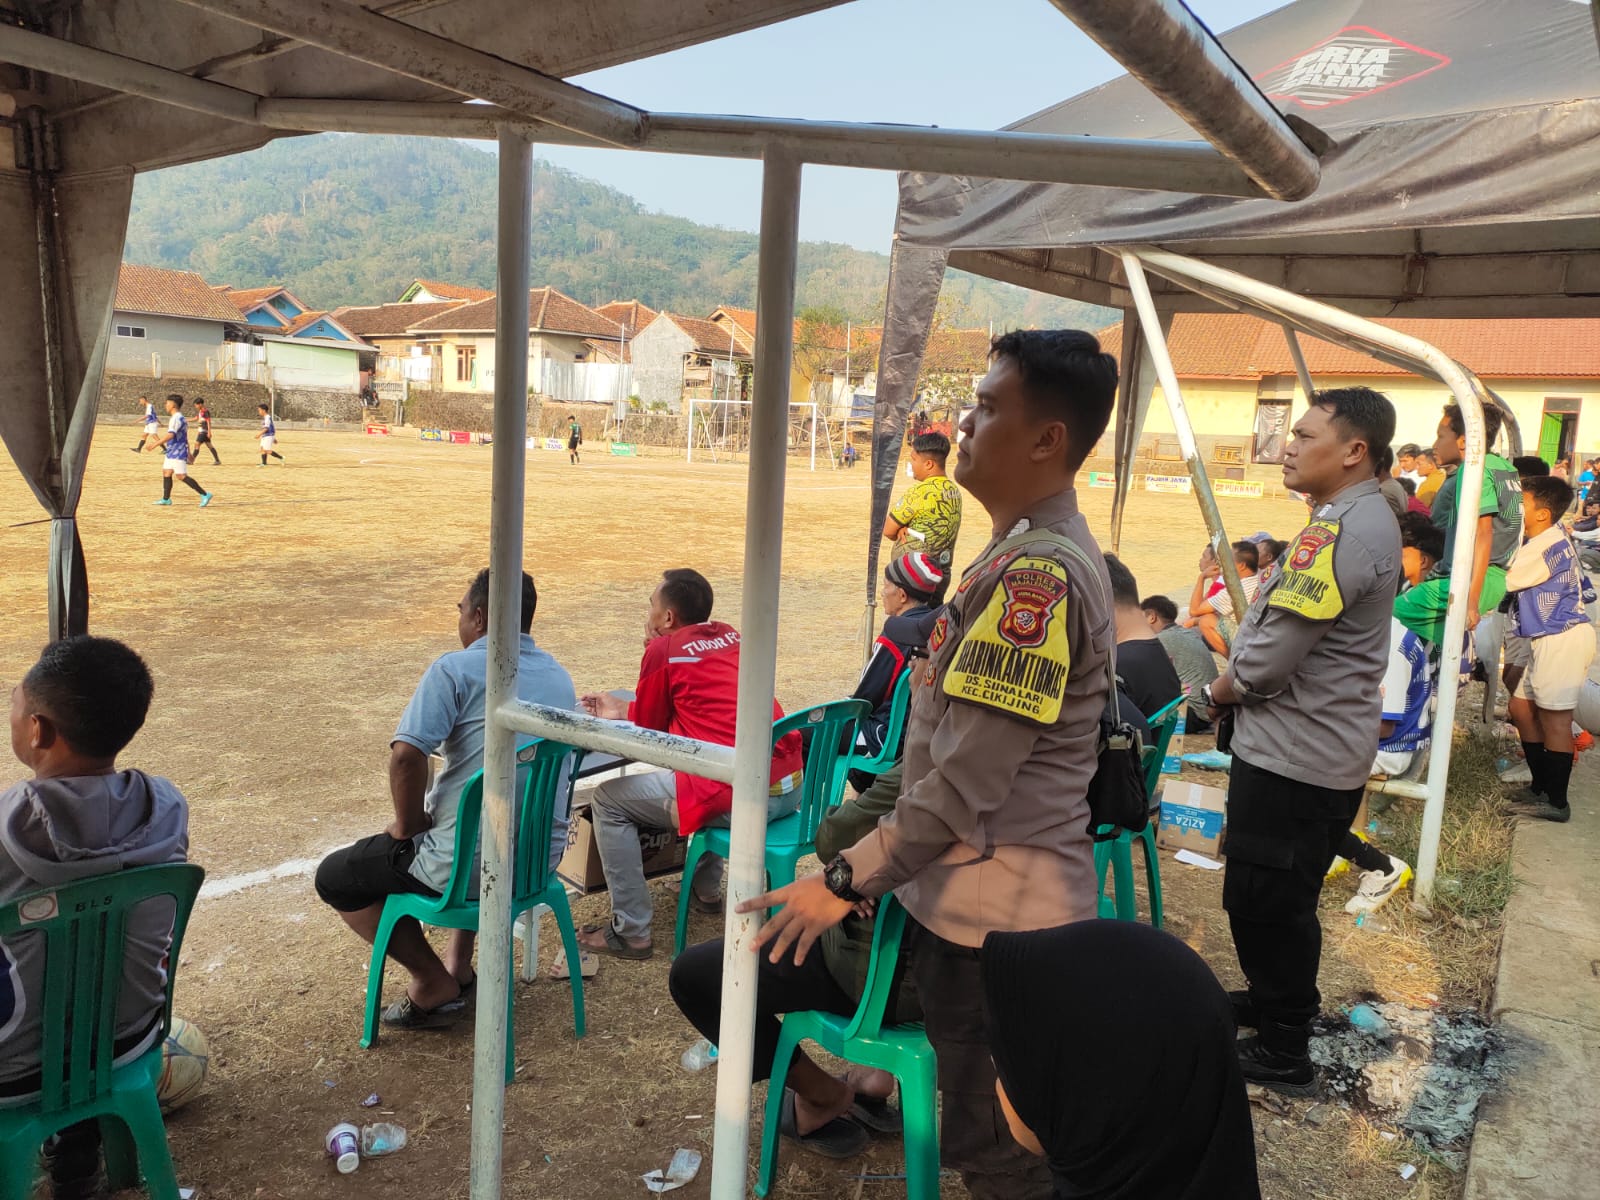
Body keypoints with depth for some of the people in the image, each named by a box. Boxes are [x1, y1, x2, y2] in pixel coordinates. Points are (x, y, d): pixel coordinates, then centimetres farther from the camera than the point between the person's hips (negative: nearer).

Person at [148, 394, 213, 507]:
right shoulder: (180, 418, 15)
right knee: (166, 473, 11)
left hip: (178, 452, -10)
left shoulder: (176, 418, -17)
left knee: (182, 476, -10)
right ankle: (166, 499, 14)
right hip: (172, 452, 10)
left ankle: (204, 494, -9)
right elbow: (185, 437, 21)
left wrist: (156, 444, -26)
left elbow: (170, 435, -28)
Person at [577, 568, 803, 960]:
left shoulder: (663, 650, -4)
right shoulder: (729, 635, 16)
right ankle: (706, 888, 45)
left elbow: (648, 726, 8)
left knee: (607, 801, 7)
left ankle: (631, 931, 9)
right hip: (792, 787, 8)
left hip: (742, 799, -8)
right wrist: (623, 709, 33)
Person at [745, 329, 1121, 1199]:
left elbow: (967, 780, -25)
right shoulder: (1028, 552, 9)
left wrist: (847, 880, -18)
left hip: (995, 915, -10)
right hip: (966, 897, 10)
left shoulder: (1038, 574, -23)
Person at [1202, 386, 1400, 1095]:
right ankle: (1276, 1003, 41)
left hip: (1295, 757, -10)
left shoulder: (1343, 530, -23)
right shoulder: (1364, 518, 12)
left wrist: (1220, 691, -5)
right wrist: (1237, 690, 7)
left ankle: (1282, 1054, 18)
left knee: (1263, 901, 3)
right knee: (1280, 899, 24)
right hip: (1317, 746, 10)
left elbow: (1269, 657, -25)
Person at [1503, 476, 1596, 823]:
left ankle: (1556, 802, 2)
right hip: (1551, 639, 11)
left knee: (1554, 718, -5)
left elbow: (1503, 582, -12)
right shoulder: (1550, 538, 14)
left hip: (1563, 639, -11)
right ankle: (1541, 787, 23)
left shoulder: (1545, 546, -16)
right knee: (1522, 708, 14)